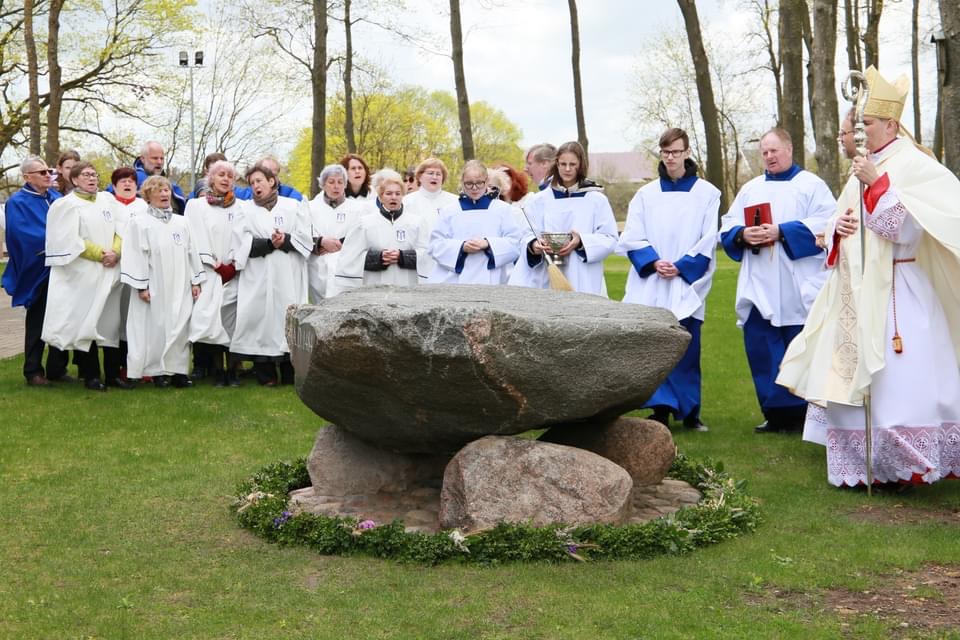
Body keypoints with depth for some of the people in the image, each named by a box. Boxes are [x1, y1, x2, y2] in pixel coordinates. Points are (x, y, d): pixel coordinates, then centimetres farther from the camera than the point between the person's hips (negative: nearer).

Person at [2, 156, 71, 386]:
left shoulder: (57, 198, 14)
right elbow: (25, 234, -16)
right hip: (37, 271, -5)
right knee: (37, 322, 2)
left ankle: (57, 369, 16)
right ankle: (33, 372, 10)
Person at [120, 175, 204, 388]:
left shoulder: (181, 222, 13)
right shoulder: (139, 223, -2)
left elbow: (191, 252, 14)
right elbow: (136, 255, -7)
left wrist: (195, 281, 9)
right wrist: (141, 286, -12)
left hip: (180, 287, 4)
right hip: (155, 288, -4)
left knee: (180, 327, 2)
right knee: (156, 327, -2)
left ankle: (178, 370, 8)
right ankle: (158, 371, 6)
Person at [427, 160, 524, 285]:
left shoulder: (502, 209, 9)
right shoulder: (450, 211, 11)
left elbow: (515, 241, 2)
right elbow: (436, 244, 5)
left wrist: (488, 244, -13)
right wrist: (461, 247, -12)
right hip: (453, 281, 1)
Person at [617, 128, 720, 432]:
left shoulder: (706, 193, 5)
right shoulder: (646, 194, 10)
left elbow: (708, 241, 0)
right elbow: (632, 238, 5)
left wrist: (681, 267, -11)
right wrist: (653, 262, -11)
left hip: (688, 285, -1)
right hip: (650, 286, 1)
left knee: (687, 349, 2)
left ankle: (688, 412, 13)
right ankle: (661, 410, -2)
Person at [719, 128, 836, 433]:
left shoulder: (812, 185, 4)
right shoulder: (750, 189, 18)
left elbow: (825, 224, -10)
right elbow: (728, 227, 12)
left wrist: (782, 232, -18)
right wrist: (742, 235, -11)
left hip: (799, 290, -4)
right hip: (759, 289, 5)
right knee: (761, 351, 3)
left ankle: (802, 414, 7)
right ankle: (775, 413, 12)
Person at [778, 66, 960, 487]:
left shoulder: (912, 165, -7)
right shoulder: (867, 167, 17)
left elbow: (907, 227, -17)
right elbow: (841, 221, 23)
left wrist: (876, 184, -21)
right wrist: (838, 226, 0)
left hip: (895, 290, -8)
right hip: (857, 289, 8)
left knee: (898, 376, -11)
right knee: (852, 372, 9)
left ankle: (910, 465, -4)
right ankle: (860, 464, 16)